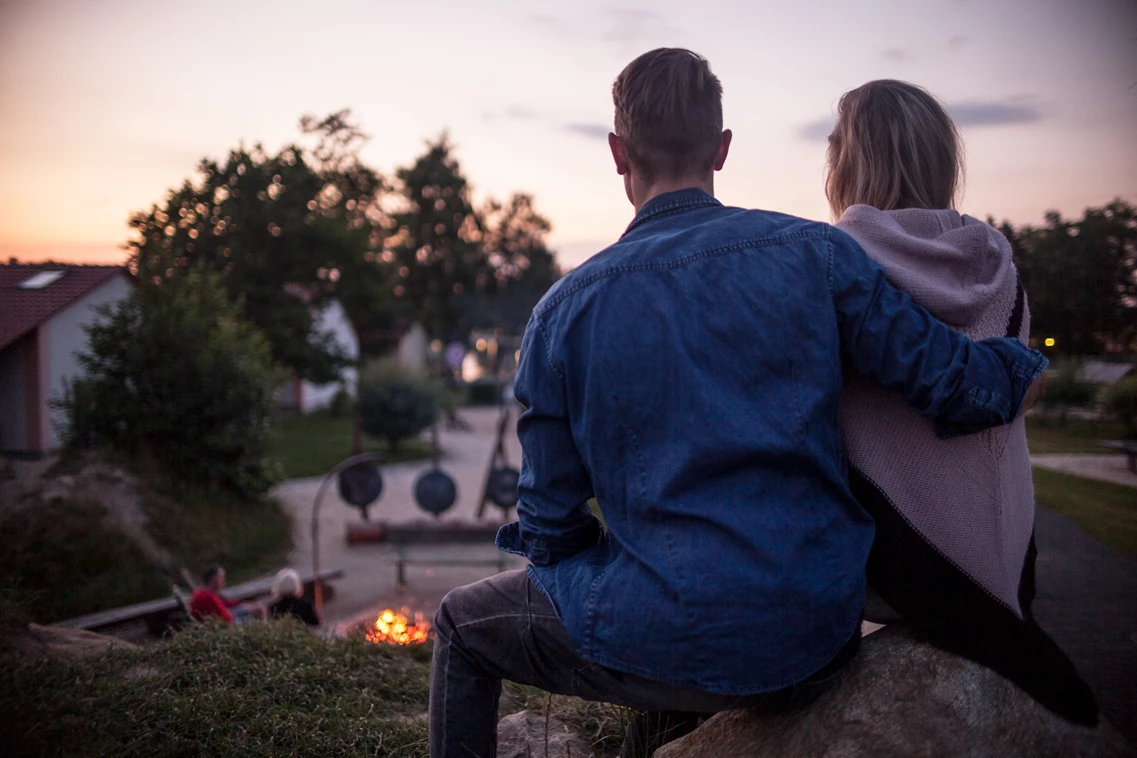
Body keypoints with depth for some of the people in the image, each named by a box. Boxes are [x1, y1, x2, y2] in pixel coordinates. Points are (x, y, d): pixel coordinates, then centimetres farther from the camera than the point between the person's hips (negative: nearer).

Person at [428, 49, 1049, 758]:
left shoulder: (564, 310, -7)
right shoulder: (814, 253, -6)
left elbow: (550, 525, -2)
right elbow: (962, 385, -4)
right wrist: (1027, 363, 18)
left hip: (674, 647, -3)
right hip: (823, 643, 4)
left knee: (463, 623, 23)